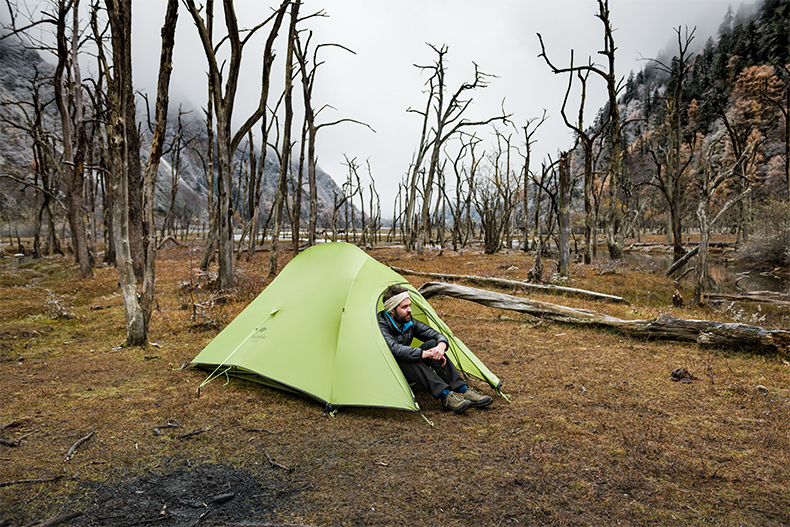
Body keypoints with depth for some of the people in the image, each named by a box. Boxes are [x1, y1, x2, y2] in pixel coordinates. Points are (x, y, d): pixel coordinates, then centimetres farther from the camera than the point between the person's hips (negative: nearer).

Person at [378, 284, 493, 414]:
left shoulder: (409, 323, -1)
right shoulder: (381, 326, -23)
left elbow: (437, 335, -4)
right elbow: (395, 349, -40)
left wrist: (441, 346, -28)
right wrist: (426, 354, -39)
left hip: (410, 371, 6)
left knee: (432, 344, -16)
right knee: (403, 358, -38)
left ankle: (463, 390, -23)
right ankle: (446, 396, -39)